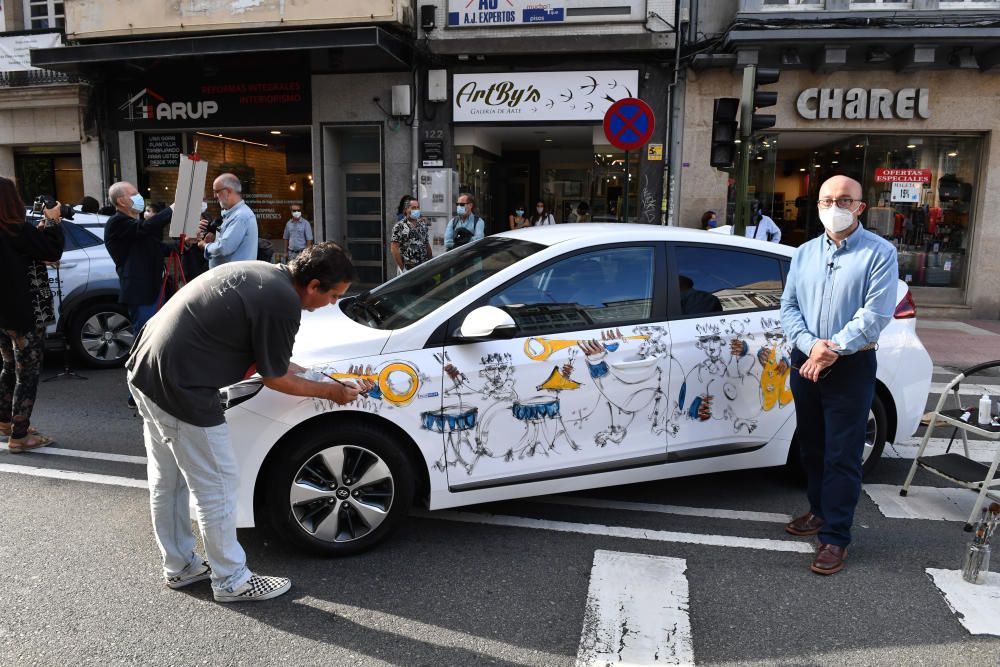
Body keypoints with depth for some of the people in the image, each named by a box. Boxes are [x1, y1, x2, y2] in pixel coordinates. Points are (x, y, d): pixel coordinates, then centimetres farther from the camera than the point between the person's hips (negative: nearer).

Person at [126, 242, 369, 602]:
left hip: (145, 369, 10)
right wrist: (330, 391, 5)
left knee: (167, 481, 21)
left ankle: (179, 565, 38)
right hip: (179, 388, -10)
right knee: (217, 485, 4)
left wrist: (307, 372, 19)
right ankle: (231, 580, 19)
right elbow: (274, 380, -7)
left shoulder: (260, 273, 8)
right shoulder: (283, 303, -19)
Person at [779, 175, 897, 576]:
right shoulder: (804, 253, 10)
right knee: (811, 447, 16)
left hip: (851, 367, -5)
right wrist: (810, 345, -12)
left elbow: (875, 314, -15)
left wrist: (833, 351, -19)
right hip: (806, 362, 5)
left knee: (842, 456, -2)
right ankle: (819, 511, 34)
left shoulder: (879, 253, -6)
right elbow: (788, 306, 4)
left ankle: (835, 537, 7)